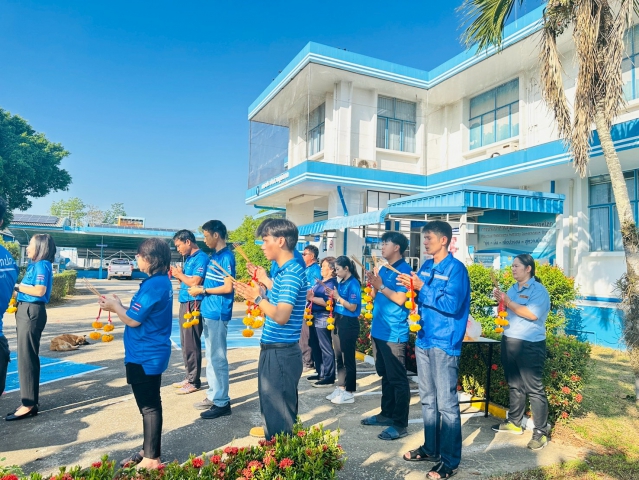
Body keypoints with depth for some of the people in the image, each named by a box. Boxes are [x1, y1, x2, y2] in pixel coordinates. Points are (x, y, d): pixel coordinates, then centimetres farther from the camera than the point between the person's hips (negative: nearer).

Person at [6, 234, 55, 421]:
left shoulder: (42, 265, -13)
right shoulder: (35, 265, 16)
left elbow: (39, 291, -23)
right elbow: (31, 288, 14)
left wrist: (18, 286, -12)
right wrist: (19, 288, -2)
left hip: (32, 312, -10)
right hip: (26, 310, 10)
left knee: (26, 357, -6)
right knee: (27, 356, 13)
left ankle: (29, 405, 0)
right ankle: (31, 400, 22)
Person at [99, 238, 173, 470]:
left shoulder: (154, 285, -23)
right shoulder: (161, 281, 8)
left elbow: (133, 320, -21)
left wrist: (115, 307, -4)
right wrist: (119, 305, 8)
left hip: (145, 356, -10)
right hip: (151, 353, 10)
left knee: (149, 406, 1)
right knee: (150, 404, 19)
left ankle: (152, 459, 14)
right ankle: (149, 450, 34)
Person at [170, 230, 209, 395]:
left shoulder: (201, 258, -13)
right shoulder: (189, 258, 16)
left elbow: (195, 283, -21)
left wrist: (180, 274, -7)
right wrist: (177, 274, 3)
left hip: (193, 305, -10)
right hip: (184, 303, 10)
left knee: (191, 344, -3)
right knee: (185, 343, 14)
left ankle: (194, 382, 6)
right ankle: (189, 377, 25)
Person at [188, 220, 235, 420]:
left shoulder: (226, 257, -14)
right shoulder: (213, 256, 14)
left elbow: (228, 287, -19)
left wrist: (202, 290, -12)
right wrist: (200, 290, 5)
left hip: (218, 314, -9)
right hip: (208, 312, 9)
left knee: (218, 358, -2)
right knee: (210, 357, 16)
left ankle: (222, 402, 7)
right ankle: (212, 396, 27)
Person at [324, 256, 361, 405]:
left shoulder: (353, 284, -15)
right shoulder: (341, 283, 10)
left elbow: (352, 307, -19)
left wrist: (337, 296, -17)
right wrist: (333, 295, 0)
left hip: (349, 324, -9)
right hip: (339, 321, 9)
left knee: (348, 358, 0)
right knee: (339, 357, 14)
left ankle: (349, 393, 10)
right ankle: (341, 387, 25)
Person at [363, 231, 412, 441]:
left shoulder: (404, 270, -11)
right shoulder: (383, 269, 14)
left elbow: (400, 299, -20)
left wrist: (380, 286, -17)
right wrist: (373, 283, -1)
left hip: (394, 334, -9)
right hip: (379, 330, 9)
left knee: (397, 379, -1)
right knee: (385, 376, 18)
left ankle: (400, 424, 6)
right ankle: (386, 414, 30)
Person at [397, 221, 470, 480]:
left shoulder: (455, 268, -11)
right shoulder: (425, 267, 12)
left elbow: (452, 304, -22)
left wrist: (421, 287, -19)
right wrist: (411, 286, -2)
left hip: (444, 344, -8)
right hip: (423, 340, 8)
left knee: (446, 403, -1)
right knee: (428, 399, 17)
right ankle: (431, 448, 31)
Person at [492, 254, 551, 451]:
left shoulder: (538, 290, -10)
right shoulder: (512, 289, 13)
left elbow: (532, 314, -23)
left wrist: (508, 302, -20)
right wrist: (500, 301, -1)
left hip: (530, 345, -8)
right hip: (508, 342, 8)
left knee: (534, 389, -2)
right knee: (514, 385, 16)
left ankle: (541, 432, 6)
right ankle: (514, 422, 28)